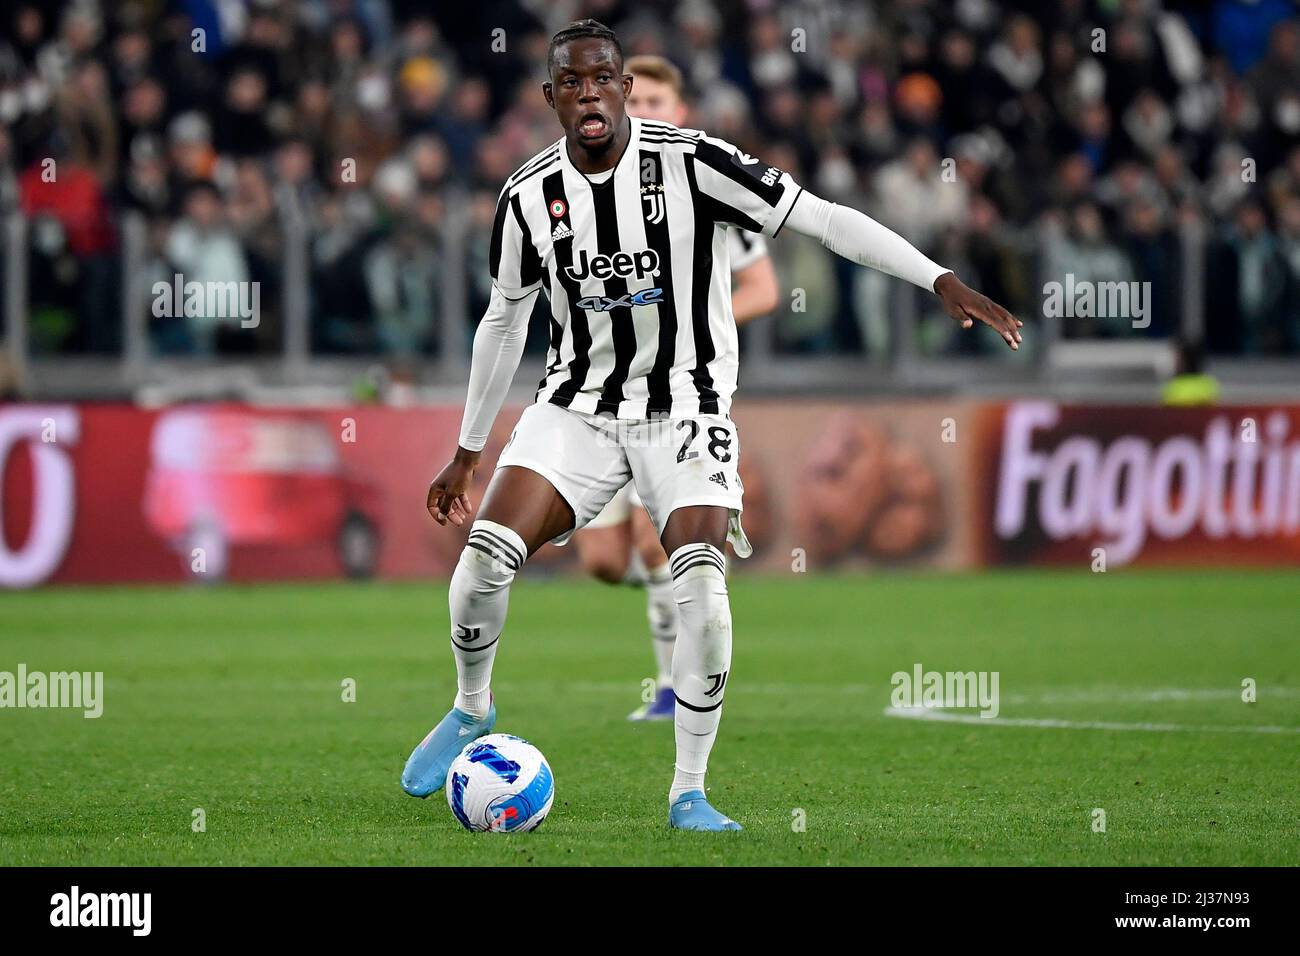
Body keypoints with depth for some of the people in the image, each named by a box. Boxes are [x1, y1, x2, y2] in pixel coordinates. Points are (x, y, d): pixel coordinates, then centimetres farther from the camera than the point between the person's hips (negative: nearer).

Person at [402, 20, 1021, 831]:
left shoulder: (691, 163, -13)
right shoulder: (530, 198, -2)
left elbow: (824, 219, -14)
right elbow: (505, 319, 13)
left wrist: (943, 281, -23)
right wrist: (468, 451, 19)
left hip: (685, 412, -3)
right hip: (578, 406, 3)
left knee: (702, 588, -23)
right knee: (485, 558, -15)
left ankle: (690, 793, -7)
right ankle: (472, 711, 15)